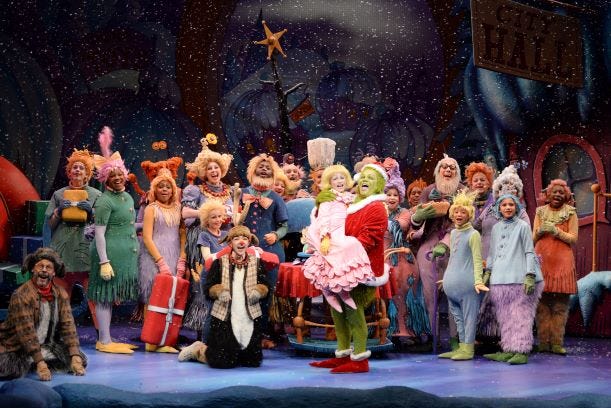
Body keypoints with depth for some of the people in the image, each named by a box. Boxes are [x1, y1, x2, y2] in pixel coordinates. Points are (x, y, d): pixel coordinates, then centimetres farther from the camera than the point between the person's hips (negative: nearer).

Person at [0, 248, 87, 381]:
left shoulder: (61, 294, -2)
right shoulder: (21, 295, -18)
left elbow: (68, 325, -7)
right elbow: (26, 332, -23)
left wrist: (76, 358, -17)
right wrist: (40, 364, -28)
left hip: (46, 345, 7)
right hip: (17, 348, -7)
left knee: (80, 360, -7)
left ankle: (29, 364, 5)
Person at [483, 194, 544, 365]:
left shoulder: (523, 226, 0)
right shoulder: (496, 228, 15)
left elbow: (529, 253, -4)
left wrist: (530, 277, -13)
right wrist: (487, 273, 15)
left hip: (519, 278, -5)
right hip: (500, 280, 5)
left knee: (520, 315, -4)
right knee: (505, 318, 5)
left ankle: (521, 352, -3)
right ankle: (508, 351, 9)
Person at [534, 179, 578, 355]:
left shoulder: (570, 213, 8)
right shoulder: (540, 212, 14)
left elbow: (573, 238, 2)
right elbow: (533, 239, 15)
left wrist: (556, 231, -10)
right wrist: (540, 231, -6)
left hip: (562, 261, -2)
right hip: (542, 260, 2)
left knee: (560, 304, -5)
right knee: (542, 303, -2)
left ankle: (557, 343, -3)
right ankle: (543, 342, 1)